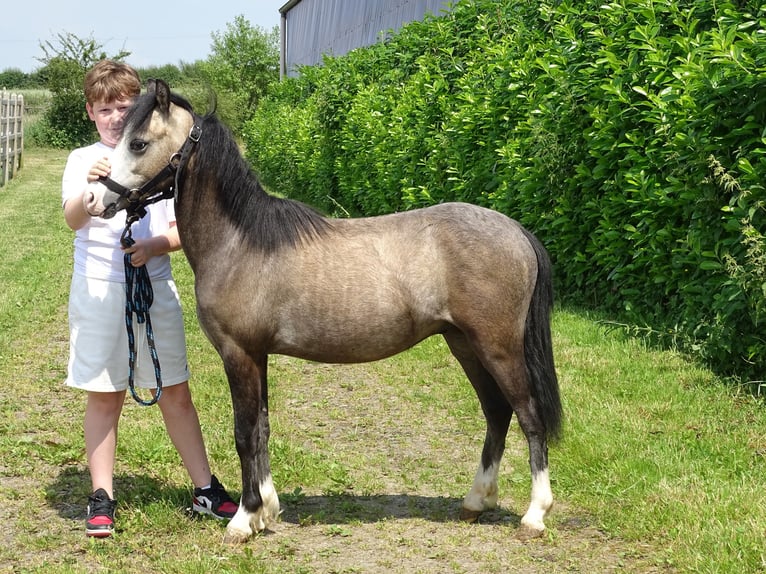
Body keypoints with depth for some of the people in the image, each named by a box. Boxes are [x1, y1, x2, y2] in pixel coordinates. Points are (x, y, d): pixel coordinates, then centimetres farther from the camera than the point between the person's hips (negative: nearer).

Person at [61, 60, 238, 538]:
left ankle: (206, 489, 18)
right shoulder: (83, 160, 1)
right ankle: (102, 497, 13)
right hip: (98, 288, -2)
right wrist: (91, 188, -38)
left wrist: (156, 246, -15)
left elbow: (184, 229, 6)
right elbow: (73, 219, -17)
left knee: (175, 391, 8)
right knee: (105, 396, 4)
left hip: (156, 287, 2)